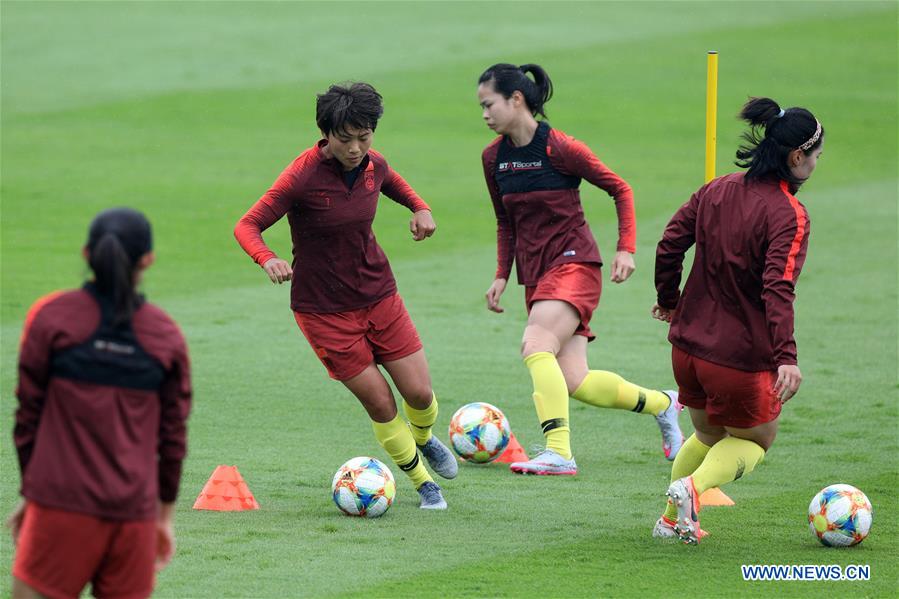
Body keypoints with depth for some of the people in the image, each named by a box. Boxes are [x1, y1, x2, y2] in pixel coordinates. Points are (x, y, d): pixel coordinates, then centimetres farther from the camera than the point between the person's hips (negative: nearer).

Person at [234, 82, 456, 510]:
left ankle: (423, 439, 39)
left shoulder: (372, 164, -4)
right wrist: (267, 260, -40)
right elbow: (247, 225, -20)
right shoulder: (303, 176, -22)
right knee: (381, 405, -4)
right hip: (324, 309, -5)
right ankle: (423, 482, 19)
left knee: (420, 393, 4)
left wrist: (420, 208, 2)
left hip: (379, 294, 5)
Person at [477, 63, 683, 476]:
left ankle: (558, 453, -32)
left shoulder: (559, 149, -12)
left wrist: (626, 249, -11)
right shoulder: (494, 158, 7)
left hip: (574, 262, -7)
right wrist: (502, 275, 10)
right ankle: (661, 404, 23)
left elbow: (620, 190, -3)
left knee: (535, 346, -28)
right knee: (574, 383, -1)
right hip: (535, 273, 7)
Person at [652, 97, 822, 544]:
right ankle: (693, 486, -9)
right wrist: (786, 356, -33)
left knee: (708, 433, 29)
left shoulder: (717, 190, 3)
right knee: (755, 439, 17)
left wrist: (668, 300, 22)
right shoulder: (789, 216, -17)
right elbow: (778, 289, -27)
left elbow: (669, 245, 5)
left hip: (688, 344, 6)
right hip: (741, 354, -6)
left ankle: (672, 520, 27)